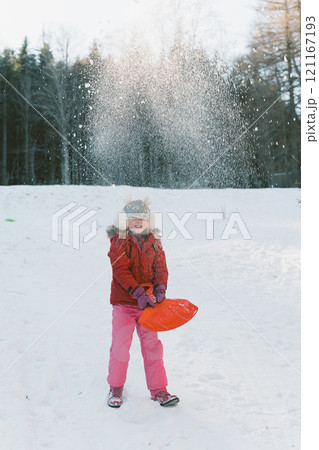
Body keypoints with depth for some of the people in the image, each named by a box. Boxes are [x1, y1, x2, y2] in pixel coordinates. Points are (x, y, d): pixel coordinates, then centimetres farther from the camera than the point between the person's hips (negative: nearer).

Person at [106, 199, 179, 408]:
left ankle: (159, 390, 20)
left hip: (148, 304, 3)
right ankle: (116, 388, 21)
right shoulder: (119, 242, -5)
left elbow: (161, 268, 3)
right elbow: (121, 271, -14)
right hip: (123, 302, -3)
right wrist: (138, 293, -24)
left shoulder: (154, 243, 8)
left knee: (152, 345, 8)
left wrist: (160, 289, -15)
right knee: (120, 346, 1)